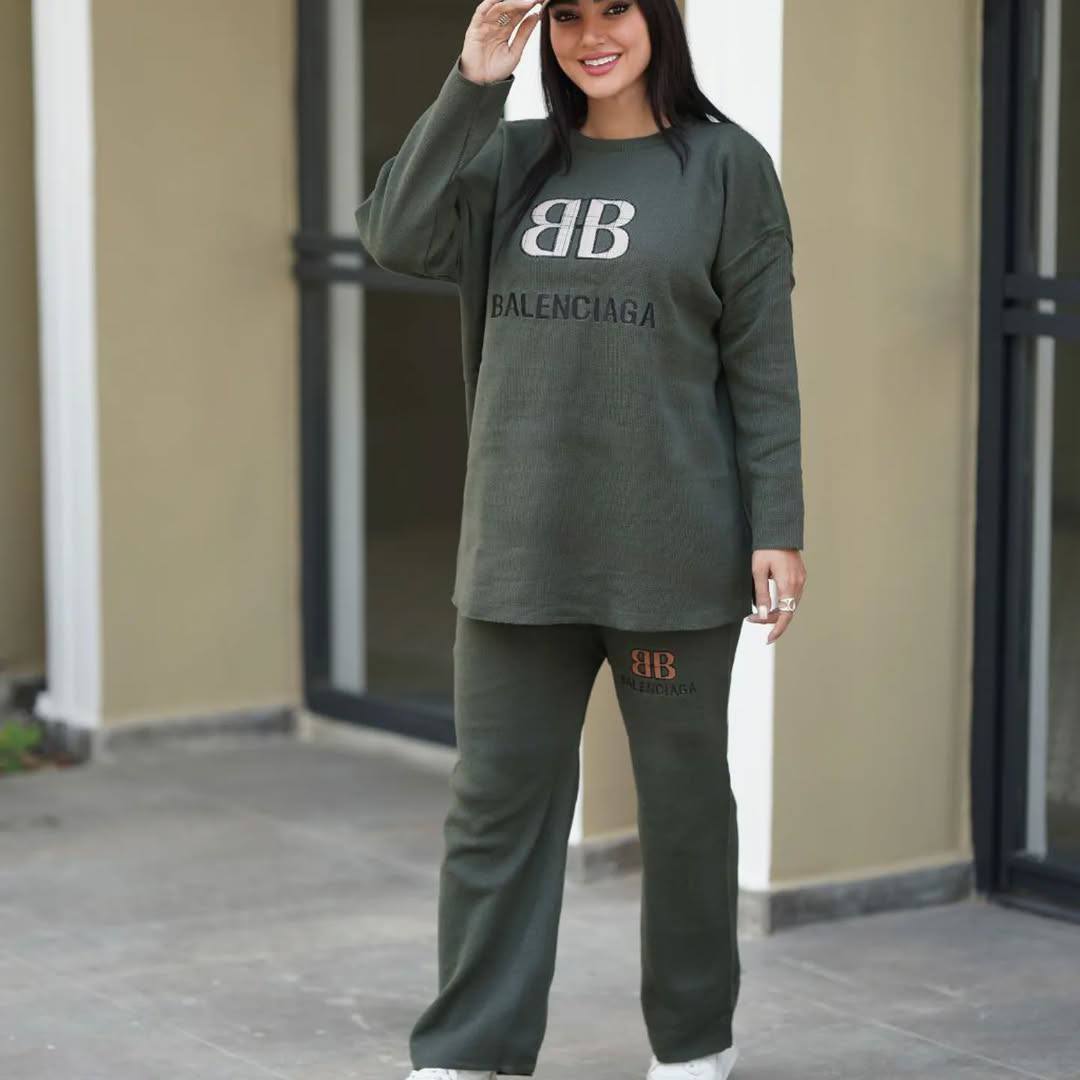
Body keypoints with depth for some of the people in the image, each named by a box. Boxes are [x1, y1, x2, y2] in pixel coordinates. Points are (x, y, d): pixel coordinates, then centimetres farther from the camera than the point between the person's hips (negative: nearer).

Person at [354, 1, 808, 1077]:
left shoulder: (725, 166, -1)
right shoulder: (512, 160, 9)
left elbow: (761, 362, -3)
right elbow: (395, 237, -7)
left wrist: (778, 529, -8)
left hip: (673, 554, -3)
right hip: (520, 549, 3)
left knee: (683, 799, 9)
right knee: (496, 802, 5)